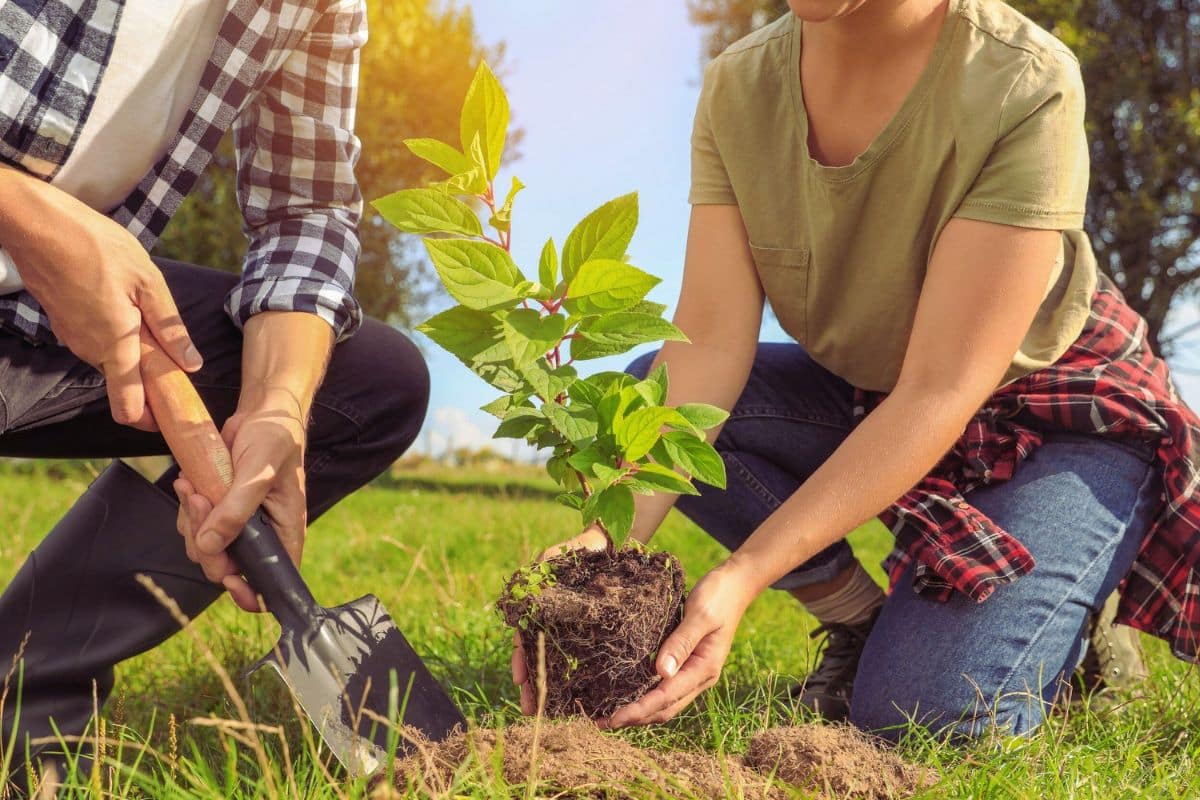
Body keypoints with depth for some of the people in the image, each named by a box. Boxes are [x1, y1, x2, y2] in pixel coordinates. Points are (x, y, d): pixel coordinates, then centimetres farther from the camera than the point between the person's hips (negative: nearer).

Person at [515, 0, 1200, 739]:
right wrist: (609, 536, -37)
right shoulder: (740, 84, -14)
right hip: (866, 392, 5)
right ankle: (860, 618, -1)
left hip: (1061, 414, -5)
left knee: (928, 712, -24)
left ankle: (1069, 617, 10)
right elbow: (709, 343, -22)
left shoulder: (1026, 86, -30)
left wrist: (744, 574, -40)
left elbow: (939, 391, -32)